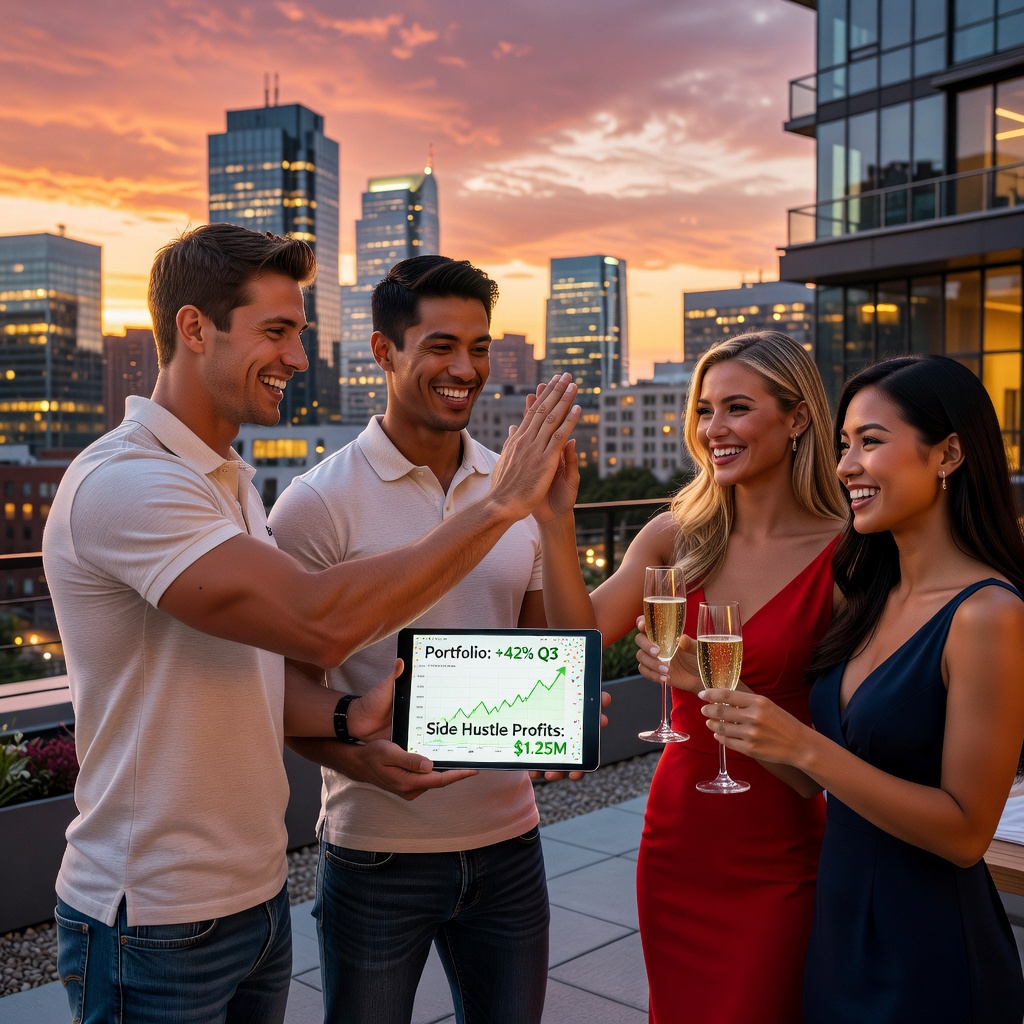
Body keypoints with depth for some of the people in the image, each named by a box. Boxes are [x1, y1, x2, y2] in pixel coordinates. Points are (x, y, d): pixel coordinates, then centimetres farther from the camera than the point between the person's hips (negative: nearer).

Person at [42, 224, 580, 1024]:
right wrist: (501, 504, -26)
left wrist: (350, 718, -9)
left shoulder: (228, 481, 10)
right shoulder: (123, 485, -22)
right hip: (157, 924, -8)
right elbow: (318, 622, -32)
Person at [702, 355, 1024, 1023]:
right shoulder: (876, 597, 4)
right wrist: (706, 682, -2)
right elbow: (823, 778, 7)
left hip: (929, 962, -7)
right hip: (840, 924, 7)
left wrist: (804, 746, -27)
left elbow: (966, 831, -21)